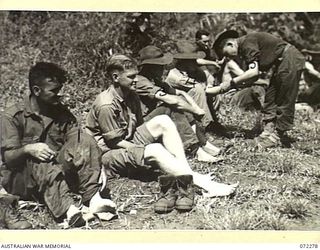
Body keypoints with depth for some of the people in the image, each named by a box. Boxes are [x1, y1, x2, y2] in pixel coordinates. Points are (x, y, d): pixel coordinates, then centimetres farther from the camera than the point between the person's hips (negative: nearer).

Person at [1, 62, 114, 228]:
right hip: (21, 178, -3)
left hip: (59, 171, 4)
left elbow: (78, 143, -5)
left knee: (85, 140, -18)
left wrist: (96, 166, -23)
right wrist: (27, 149, -33)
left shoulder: (62, 113, 5)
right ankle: (68, 209, -55)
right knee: (41, 166, -36)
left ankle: (93, 197, -33)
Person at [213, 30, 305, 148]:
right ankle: (269, 130, 12)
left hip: (290, 60, -10)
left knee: (285, 101, -4)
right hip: (282, 63, 10)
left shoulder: (247, 43, -17)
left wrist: (231, 83, -20)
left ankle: (279, 135, 3)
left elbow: (253, 72, -25)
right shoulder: (244, 48, 12)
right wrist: (236, 85, -1)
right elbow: (254, 76, 11)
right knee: (270, 98, 9)